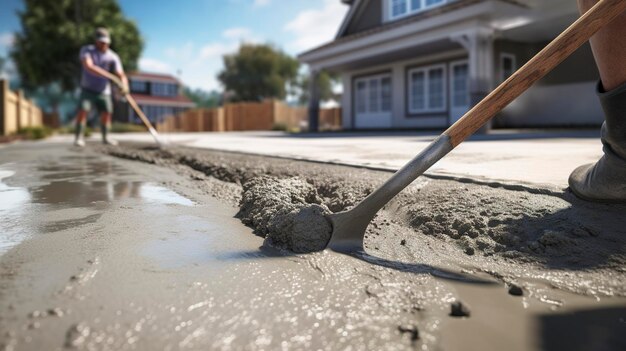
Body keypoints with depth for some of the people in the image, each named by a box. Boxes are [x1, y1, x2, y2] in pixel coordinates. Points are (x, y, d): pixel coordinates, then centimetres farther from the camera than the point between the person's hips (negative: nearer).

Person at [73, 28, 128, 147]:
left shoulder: (113, 56, -9)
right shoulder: (86, 50, -11)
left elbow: (121, 75, -17)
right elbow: (89, 67, -30)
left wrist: (124, 86, -41)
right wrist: (110, 76, -41)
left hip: (104, 90, 2)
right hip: (88, 89, -2)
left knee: (107, 112, -4)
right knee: (83, 110, -17)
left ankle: (105, 137, 15)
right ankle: (79, 138, -9)